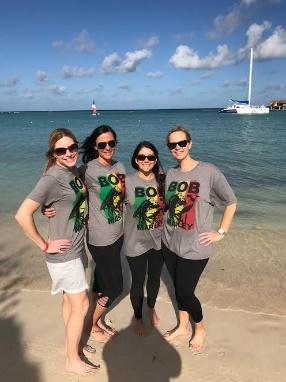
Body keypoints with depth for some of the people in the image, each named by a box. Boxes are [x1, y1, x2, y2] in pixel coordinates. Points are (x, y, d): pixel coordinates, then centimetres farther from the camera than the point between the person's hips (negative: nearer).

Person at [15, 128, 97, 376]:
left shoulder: (75, 172, 2)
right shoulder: (52, 178, -23)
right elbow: (23, 214, -29)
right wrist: (45, 245, -20)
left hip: (76, 249, 7)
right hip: (64, 254, -7)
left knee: (70, 300, 22)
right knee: (81, 305, 5)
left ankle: (73, 345, 42)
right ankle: (72, 361, 27)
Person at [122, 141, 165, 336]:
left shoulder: (162, 180, -5)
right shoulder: (127, 181, -14)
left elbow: (167, 206, 6)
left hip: (158, 240, 3)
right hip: (136, 242, -3)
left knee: (155, 278, 23)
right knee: (138, 281, 14)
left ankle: (152, 308, 53)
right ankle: (138, 318, 42)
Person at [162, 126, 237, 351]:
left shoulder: (209, 172, -13)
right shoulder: (170, 174, 3)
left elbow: (231, 202, -6)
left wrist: (221, 232, -8)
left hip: (195, 247, -5)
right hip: (170, 243, 5)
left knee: (185, 292, 4)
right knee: (178, 288, 18)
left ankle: (200, 329, 35)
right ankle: (183, 326, 44)